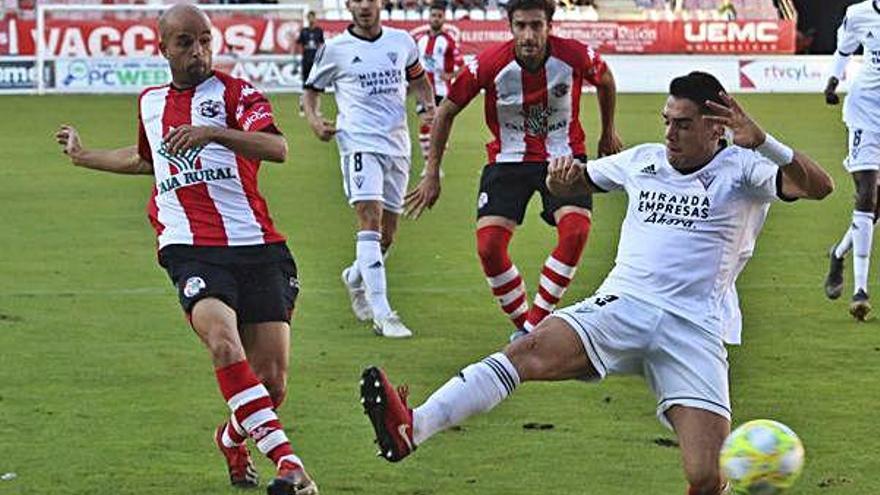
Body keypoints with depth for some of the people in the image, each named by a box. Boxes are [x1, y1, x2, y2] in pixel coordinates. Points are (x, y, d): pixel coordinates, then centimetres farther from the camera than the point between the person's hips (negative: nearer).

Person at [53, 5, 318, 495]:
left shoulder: (234, 92, 5)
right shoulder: (150, 102, 20)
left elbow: (278, 149, -14)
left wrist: (214, 132, -28)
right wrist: (85, 156, 53)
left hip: (257, 247, -2)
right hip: (192, 249, 2)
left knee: (273, 383, -4)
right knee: (224, 343, -29)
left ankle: (233, 437, 31)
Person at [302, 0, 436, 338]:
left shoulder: (402, 42, 9)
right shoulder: (335, 49, 0)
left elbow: (417, 79, 26)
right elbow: (312, 90, 11)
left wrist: (429, 106, 8)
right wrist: (314, 120, -8)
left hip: (397, 146, 5)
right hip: (360, 144, -5)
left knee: (387, 236, 10)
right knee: (370, 222, -20)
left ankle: (355, 278, 42)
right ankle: (382, 315, -26)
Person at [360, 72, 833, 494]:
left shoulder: (742, 170, 4)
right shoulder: (644, 160, 18)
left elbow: (818, 187, -11)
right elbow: (573, 181, 32)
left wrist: (761, 142, -26)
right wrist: (561, 174, 6)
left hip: (695, 330, -3)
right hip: (621, 306, 3)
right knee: (530, 351, -28)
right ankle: (411, 428, -44)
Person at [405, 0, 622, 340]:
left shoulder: (575, 57, -17)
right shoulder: (488, 65, -19)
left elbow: (605, 80, 9)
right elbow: (447, 111, -3)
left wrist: (608, 133, 20)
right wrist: (432, 174, -2)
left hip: (563, 156, 0)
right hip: (508, 159, 0)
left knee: (575, 230, -25)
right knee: (489, 245, -15)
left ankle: (535, 323, -14)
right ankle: (522, 322, 7)